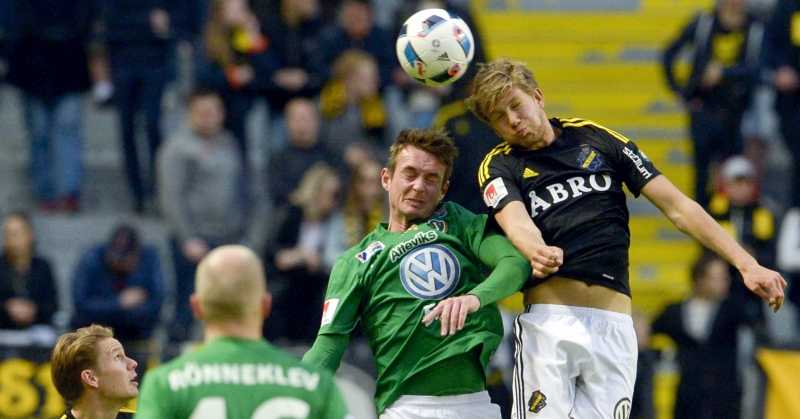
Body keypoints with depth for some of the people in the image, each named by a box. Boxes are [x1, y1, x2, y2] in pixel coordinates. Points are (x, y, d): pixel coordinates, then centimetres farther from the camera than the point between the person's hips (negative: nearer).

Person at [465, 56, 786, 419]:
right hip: (547, 321, -1)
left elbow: (677, 208, 12)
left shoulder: (597, 140, 14)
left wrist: (746, 264, 4)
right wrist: (538, 253, -37)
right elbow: (516, 223, -13)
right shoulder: (498, 167, 10)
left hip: (614, 326, 1)